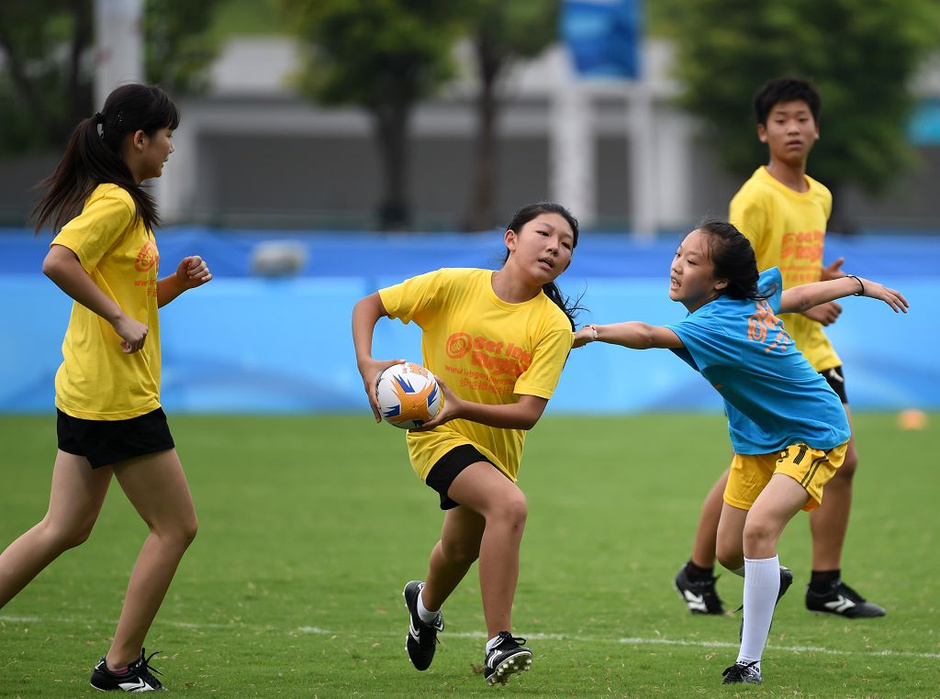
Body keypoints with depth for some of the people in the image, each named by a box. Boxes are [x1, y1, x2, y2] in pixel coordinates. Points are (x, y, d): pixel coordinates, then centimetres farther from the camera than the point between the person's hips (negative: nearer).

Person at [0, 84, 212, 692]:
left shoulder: (121, 202, 17)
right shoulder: (115, 202, -14)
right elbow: (59, 262, -29)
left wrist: (174, 284, 6)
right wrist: (121, 320, -24)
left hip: (85, 390, 10)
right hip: (119, 394, -10)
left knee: (65, 529, 11)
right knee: (176, 527, 0)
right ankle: (121, 666, 3)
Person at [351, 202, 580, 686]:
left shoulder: (553, 325, -15)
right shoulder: (455, 286, -17)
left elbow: (528, 413, -22)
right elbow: (369, 306, -6)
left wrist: (461, 407, -37)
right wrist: (367, 365, -23)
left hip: (497, 444, 4)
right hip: (438, 435, -4)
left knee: (462, 549, 25)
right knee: (509, 504, -31)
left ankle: (425, 602, 62)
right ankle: (498, 645, -28)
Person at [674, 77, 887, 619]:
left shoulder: (820, 197, 13)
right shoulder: (756, 198, -13)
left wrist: (824, 282, 3)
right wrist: (799, 302, -19)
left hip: (812, 352, 8)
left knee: (842, 460, 2)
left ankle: (826, 585, 11)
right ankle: (697, 575, 13)